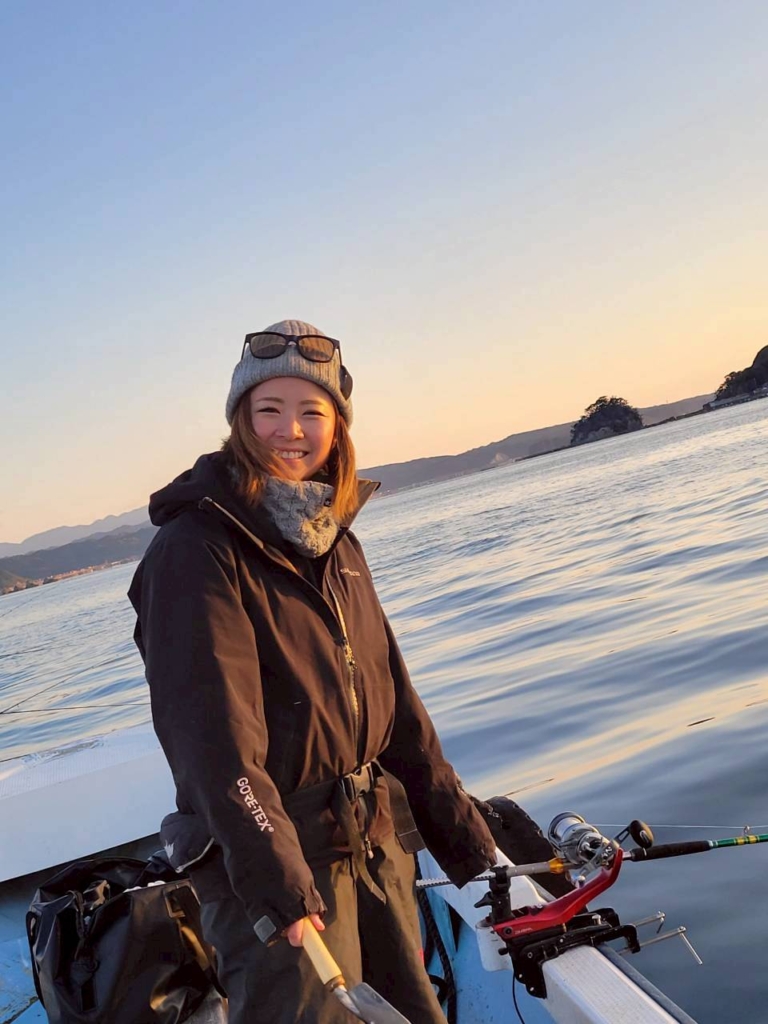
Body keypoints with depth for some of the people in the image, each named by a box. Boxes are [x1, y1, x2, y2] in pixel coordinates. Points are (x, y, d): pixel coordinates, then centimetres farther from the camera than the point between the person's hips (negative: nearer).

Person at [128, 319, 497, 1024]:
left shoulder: (336, 543, 8)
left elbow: (392, 697, 10)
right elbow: (214, 734, -23)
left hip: (379, 844, 7)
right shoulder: (195, 550, -15)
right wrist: (279, 884, -29)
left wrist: (461, 832, 11)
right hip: (269, 858, -7)